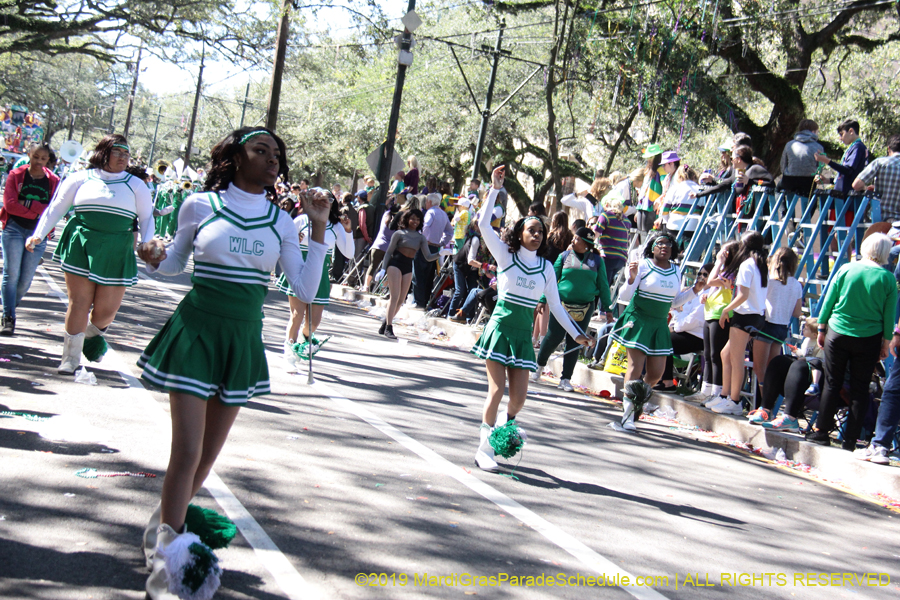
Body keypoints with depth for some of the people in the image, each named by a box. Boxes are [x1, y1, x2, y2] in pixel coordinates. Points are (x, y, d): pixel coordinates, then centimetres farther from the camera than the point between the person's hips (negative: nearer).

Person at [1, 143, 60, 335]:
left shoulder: (53, 181, 3)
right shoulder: (16, 175, 1)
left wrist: (28, 205, -16)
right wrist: (38, 211, -13)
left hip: (38, 234, 2)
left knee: (26, 280, 2)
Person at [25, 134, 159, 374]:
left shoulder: (135, 185, 10)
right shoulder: (82, 179, 8)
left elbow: (147, 217, 14)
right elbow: (56, 208, 12)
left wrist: (147, 242, -3)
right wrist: (38, 235, 4)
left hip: (116, 255, 1)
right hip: (81, 247, -1)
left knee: (106, 310, -2)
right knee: (79, 303, -4)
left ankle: (93, 332, 35)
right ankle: (70, 359, 7)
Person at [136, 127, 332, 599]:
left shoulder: (280, 221, 5)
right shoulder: (200, 205, -2)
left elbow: (306, 290, -1)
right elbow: (175, 263, 11)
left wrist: (319, 228, -6)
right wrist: (154, 262, -11)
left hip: (244, 339, 4)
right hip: (196, 330, -4)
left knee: (208, 455, 10)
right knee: (187, 453, -11)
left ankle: (164, 528, 32)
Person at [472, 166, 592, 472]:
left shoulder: (546, 267, 8)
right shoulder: (506, 255, -2)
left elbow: (555, 305, 13)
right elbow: (484, 224, -14)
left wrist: (576, 334, 11)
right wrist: (495, 189, -18)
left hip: (524, 333, 3)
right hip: (500, 327, -3)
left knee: (519, 396, -2)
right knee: (497, 390, -9)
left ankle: (508, 424, 30)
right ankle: (484, 449, 1)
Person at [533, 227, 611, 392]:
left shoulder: (597, 260, 4)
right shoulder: (565, 256, 3)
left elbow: (603, 285, 9)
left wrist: (607, 308, 7)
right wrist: (543, 300, 2)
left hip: (585, 308, 1)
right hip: (562, 304, -1)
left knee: (574, 343, 2)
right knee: (553, 337, -3)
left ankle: (565, 379, 10)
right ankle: (539, 365, 24)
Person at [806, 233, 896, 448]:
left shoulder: (846, 269, -4)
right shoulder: (888, 279, -7)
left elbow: (828, 301, 0)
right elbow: (889, 315, -2)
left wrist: (821, 329, 10)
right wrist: (886, 343, 8)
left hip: (837, 334, 1)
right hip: (869, 339, 0)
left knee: (832, 384, 9)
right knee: (860, 389, 7)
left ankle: (822, 432, 12)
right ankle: (850, 440, 7)